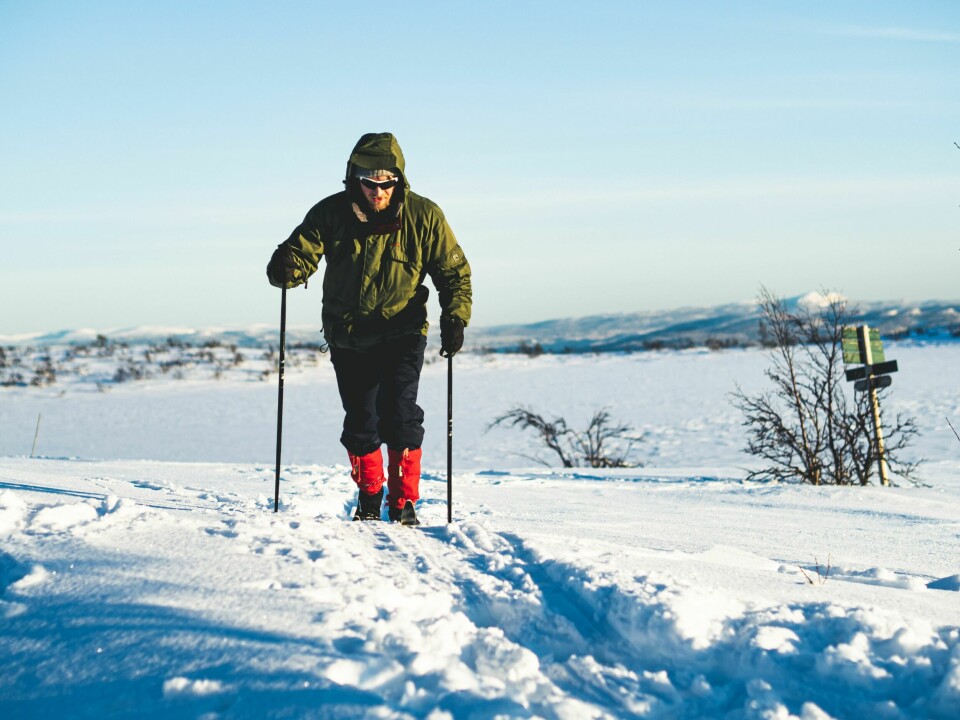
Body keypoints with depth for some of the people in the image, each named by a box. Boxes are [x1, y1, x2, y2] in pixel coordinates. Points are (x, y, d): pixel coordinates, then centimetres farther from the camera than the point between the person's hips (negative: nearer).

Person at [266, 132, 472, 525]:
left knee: (399, 412, -17)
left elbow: (454, 271, -3)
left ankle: (403, 501, -1)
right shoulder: (331, 213, -9)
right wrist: (285, 268, -35)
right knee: (359, 421, 9)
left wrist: (455, 318, -16)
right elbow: (302, 253, -11)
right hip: (348, 336, 2)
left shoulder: (423, 216, -11)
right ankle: (369, 498, 31)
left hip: (403, 333, -2)